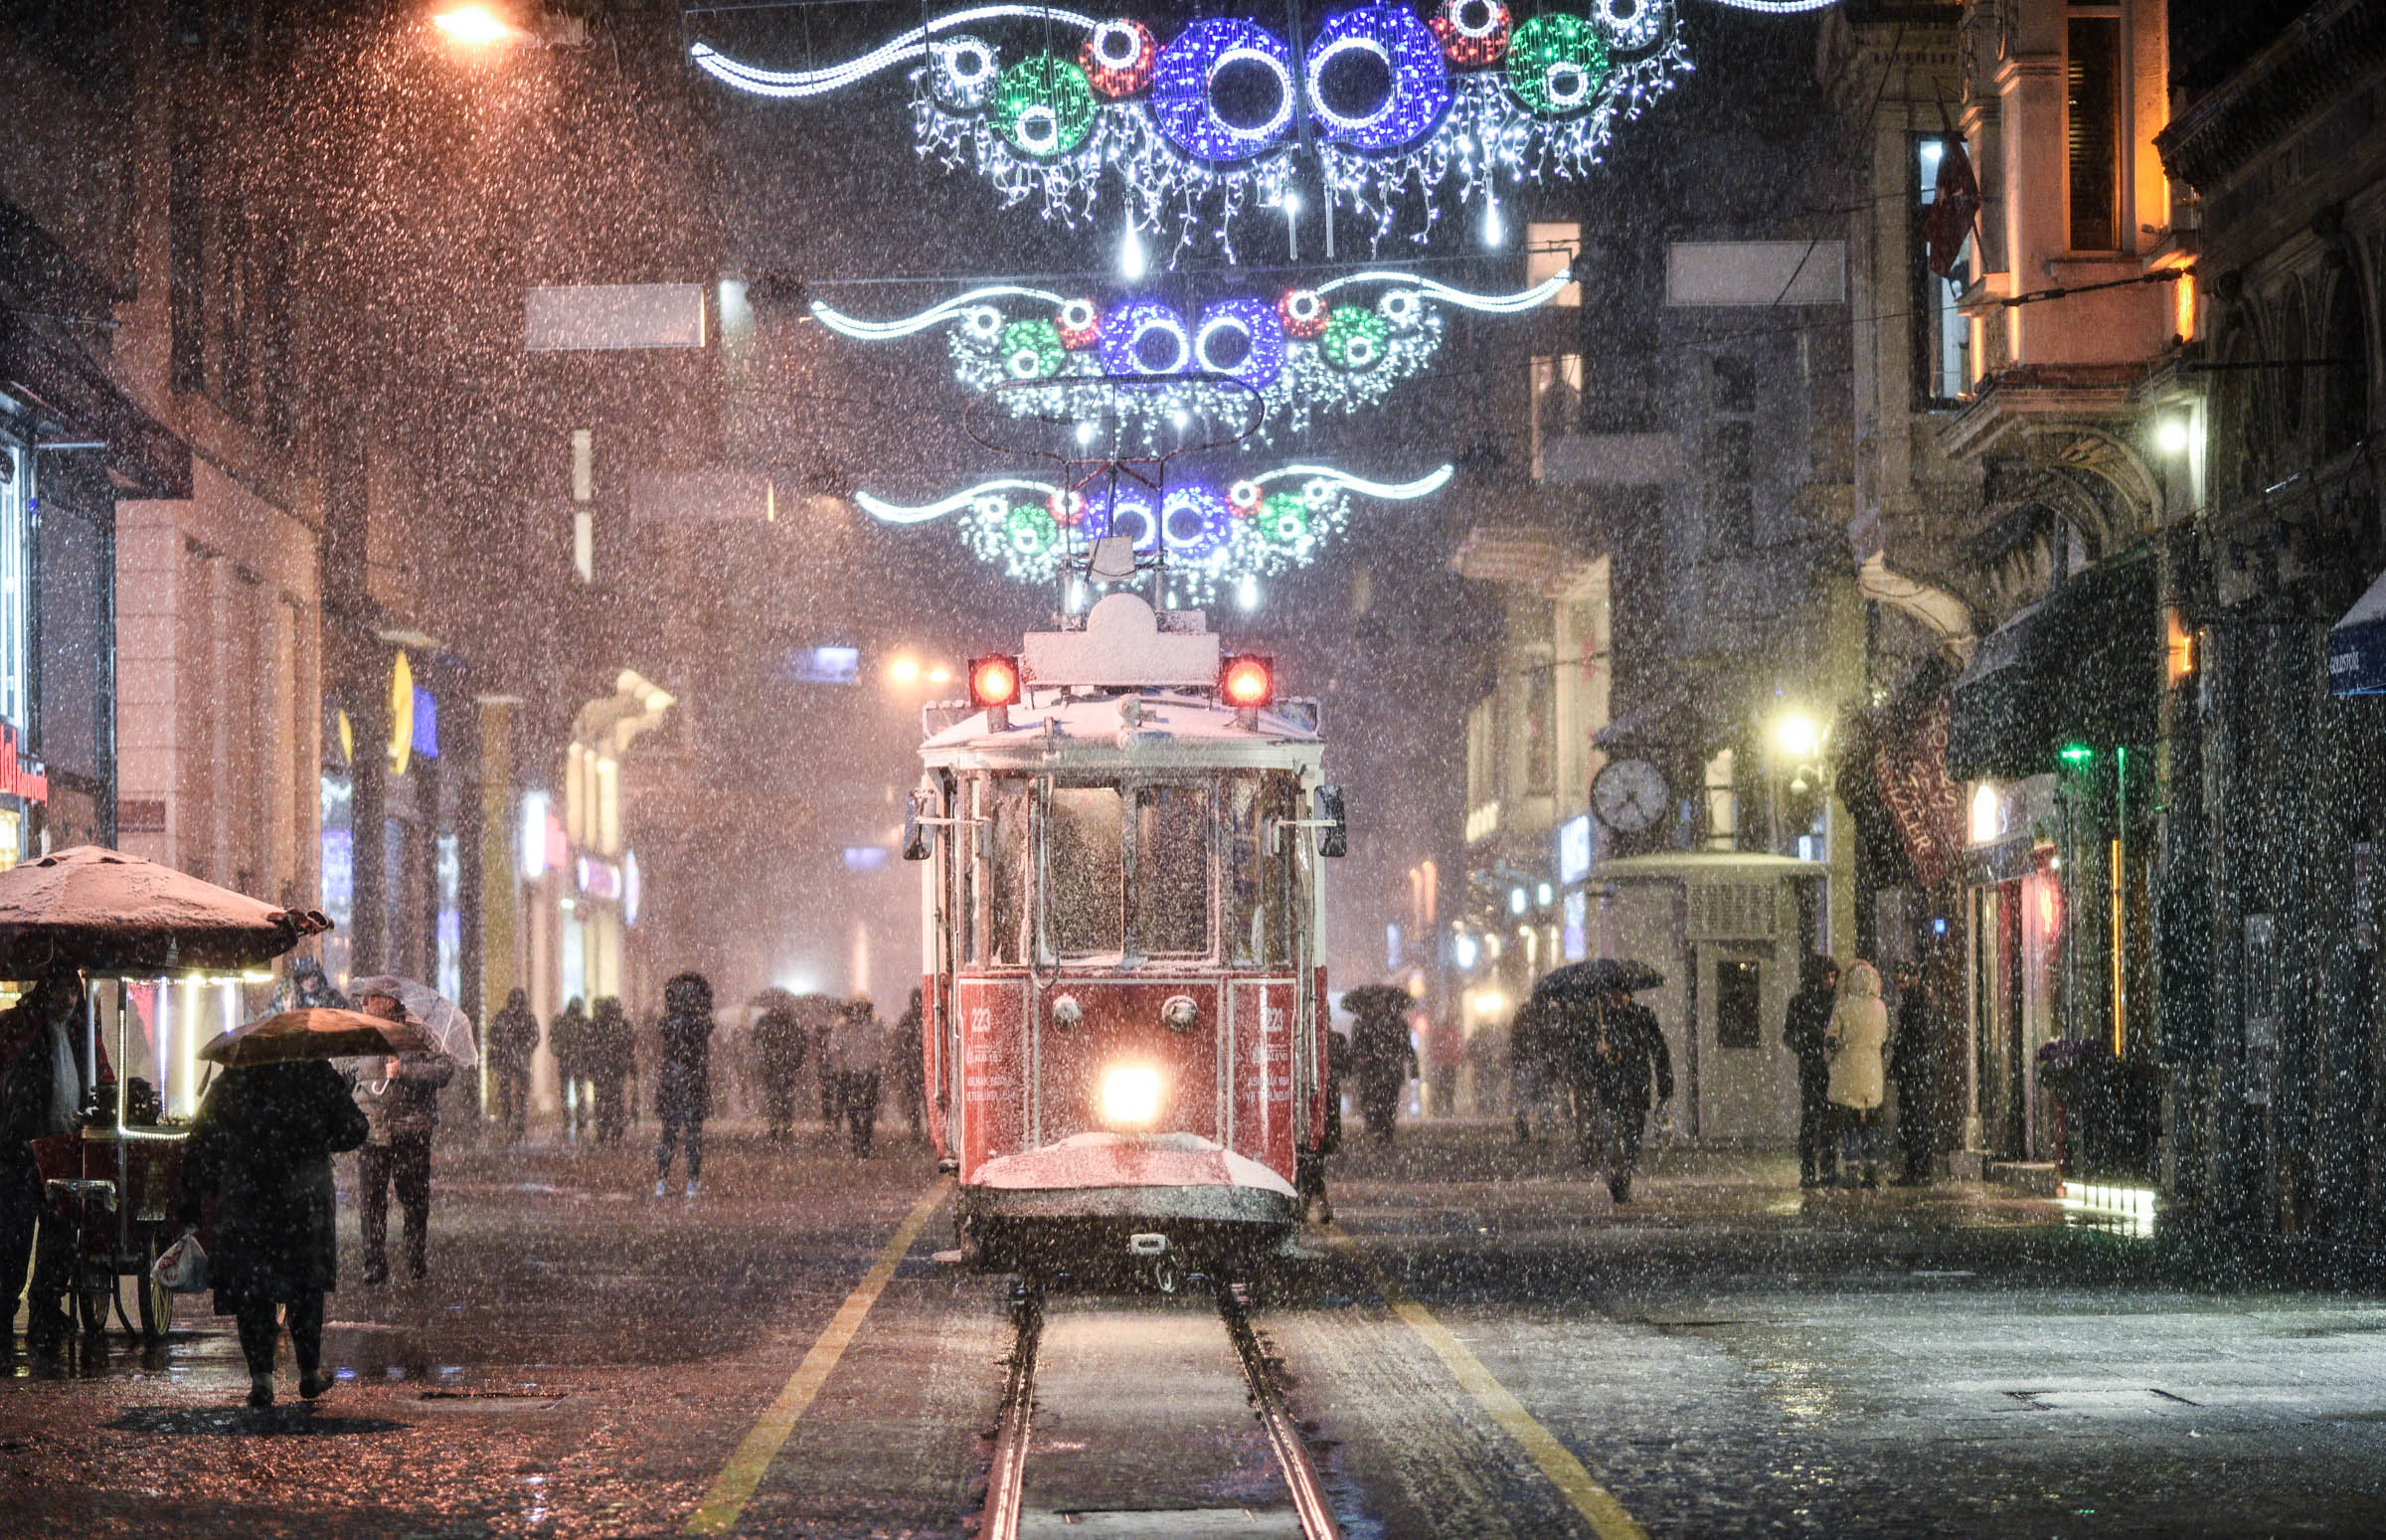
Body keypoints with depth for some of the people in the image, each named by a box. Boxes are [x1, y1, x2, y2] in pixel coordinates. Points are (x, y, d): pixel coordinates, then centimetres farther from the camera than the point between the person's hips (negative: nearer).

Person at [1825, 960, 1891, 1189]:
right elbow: (1884, 1040, 11)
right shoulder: (1880, 1007, 3)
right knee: (1871, 1123, 11)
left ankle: (1852, 1171, -6)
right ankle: (1873, 1172, 9)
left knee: (1848, 1123, 0)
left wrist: (1826, 1034, 12)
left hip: (1847, 1068, -4)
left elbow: (1832, 1039, -9)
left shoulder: (1843, 1006, -10)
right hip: (1873, 1069, 4)